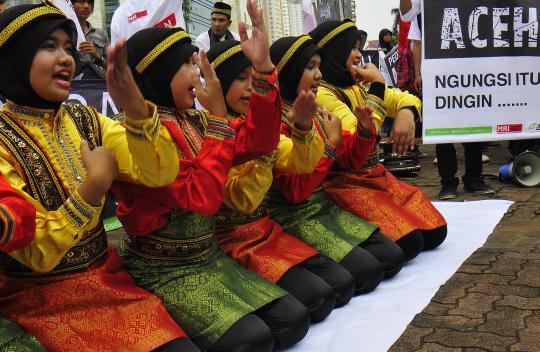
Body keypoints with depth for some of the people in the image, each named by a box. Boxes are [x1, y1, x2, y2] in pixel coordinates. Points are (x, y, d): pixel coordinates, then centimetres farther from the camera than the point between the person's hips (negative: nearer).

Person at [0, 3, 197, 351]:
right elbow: (35, 253, -18)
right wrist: (96, 183, -27)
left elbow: (160, 174, -12)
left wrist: (135, 105, -28)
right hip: (38, 299, -4)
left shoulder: (85, 120, 2)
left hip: (107, 278, 4)